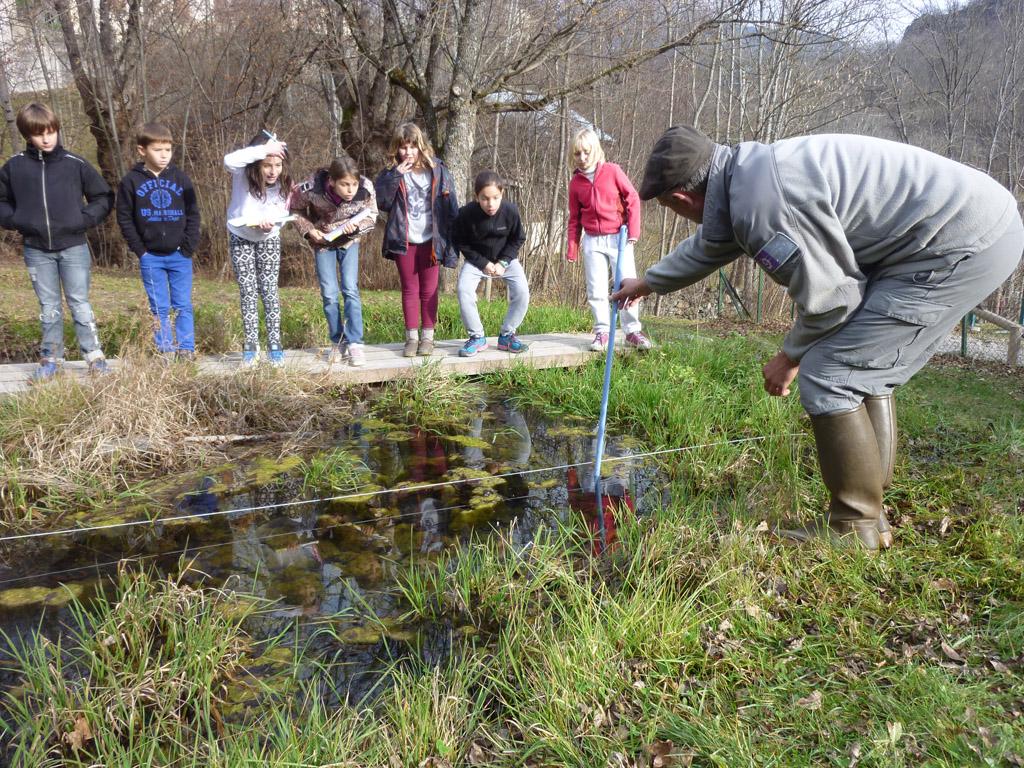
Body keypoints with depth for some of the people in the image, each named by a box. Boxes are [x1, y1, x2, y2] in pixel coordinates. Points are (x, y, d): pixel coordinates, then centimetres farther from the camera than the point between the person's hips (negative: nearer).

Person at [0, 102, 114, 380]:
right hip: (36, 250, 2)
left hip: (73, 247, -2)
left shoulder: (74, 164, -3)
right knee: (48, 309, 9)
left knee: (80, 305, 2)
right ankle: (51, 359, 18)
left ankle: (95, 357, 8)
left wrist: (85, 219, -7)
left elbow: (103, 197, 5)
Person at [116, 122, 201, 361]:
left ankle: (186, 350, 9)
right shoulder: (131, 181, -1)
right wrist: (140, 250, -4)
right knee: (159, 308, 4)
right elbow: (124, 218, 2)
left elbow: (193, 214, 5)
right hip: (150, 257, -1)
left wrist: (188, 247, -4)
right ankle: (166, 352, 10)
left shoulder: (180, 178, 2)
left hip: (179, 256, 1)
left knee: (183, 306, 3)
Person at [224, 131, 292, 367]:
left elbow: (283, 214, -6)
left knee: (269, 289, -4)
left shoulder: (283, 184, -17)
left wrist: (271, 222, -28)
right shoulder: (242, 176, -25)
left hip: (269, 239, 1)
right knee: (247, 291, -1)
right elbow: (229, 160, -47)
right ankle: (251, 345, 6)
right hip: (240, 238, -1)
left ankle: (274, 344, 2)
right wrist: (263, 149, -46)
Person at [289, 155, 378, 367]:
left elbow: (371, 216, -10)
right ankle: (339, 344, 13)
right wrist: (309, 230, -20)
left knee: (351, 290, -9)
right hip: (322, 242, 0)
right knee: (329, 294, 0)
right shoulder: (311, 189, -31)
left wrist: (356, 225, -29)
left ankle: (355, 344, -6)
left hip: (349, 241, 0)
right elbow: (295, 209, -9)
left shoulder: (366, 190, -29)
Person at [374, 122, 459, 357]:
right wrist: (395, 176, -19)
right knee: (409, 289, 8)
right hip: (403, 241, 1)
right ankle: (411, 337, 14)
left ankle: (427, 336, 15)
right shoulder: (391, 174, 1)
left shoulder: (437, 170, -3)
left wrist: (453, 238, -7)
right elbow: (383, 203, -10)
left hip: (430, 240, -1)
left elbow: (450, 205, -2)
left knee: (429, 290, 7)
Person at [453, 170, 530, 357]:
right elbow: (460, 242, -9)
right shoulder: (466, 213, -25)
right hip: (477, 260, -1)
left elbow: (518, 239, -4)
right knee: (464, 290, -25)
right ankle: (476, 337, -8)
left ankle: (506, 335, 1)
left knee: (522, 292, -19)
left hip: (505, 258, 1)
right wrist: (483, 263, -16)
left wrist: (503, 262, -14)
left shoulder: (511, 211, -22)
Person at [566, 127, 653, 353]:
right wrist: (572, 249, 5)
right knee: (596, 290, 2)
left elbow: (633, 199, -2)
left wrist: (633, 232, -8)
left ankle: (633, 331, 7)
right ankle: (602, 332, 11)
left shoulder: (612, 171, -4)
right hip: (592, 241, 2)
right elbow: (574, 218, 9)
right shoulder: (575, 182, 4)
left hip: (618, 237, -2)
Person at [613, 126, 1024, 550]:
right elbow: (708, 245, 29)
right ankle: (870, 515, 25)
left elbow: (827, 296, -16)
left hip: (963, 245, -10)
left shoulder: (761, 200, -23)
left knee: (827, 378, -8)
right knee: (864, 371, 17)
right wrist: (649, 282, 45)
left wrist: (791, 356, 4)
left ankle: (854, 528, 5)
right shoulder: (750, 168, 10)